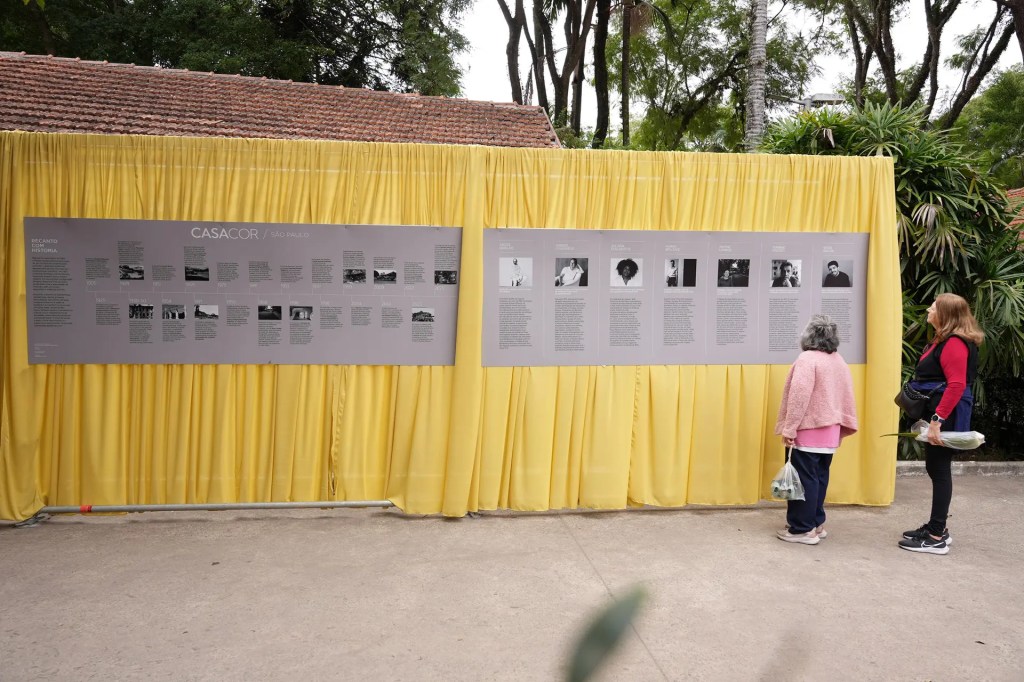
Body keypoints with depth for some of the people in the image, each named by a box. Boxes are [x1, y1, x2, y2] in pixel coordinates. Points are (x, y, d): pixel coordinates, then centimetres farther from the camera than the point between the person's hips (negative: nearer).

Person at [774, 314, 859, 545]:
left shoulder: (808, 359, -15)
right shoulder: (839, 360, 10)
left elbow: (799, 397, -21)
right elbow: (845, 397, 11)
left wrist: (789, 429, -19)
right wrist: (842, 425, 16)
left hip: (809, 431, -8)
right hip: (829, 431, 8)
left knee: (805, 478, -2)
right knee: (819, 477, 15)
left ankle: (803, 529, 3)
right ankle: (816, 524, 23)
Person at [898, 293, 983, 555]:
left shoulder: (954, 343, -18)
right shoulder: (942, 339, 15)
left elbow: (957, 385, -26)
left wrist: (937, 420, -29)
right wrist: (932, 417, 20)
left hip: (945, 415, -11)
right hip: (937, 412, 11)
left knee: (939, 469, -5)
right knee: (936, 468, 15)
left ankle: (936, 538, 2)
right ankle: (937, 527, 26)